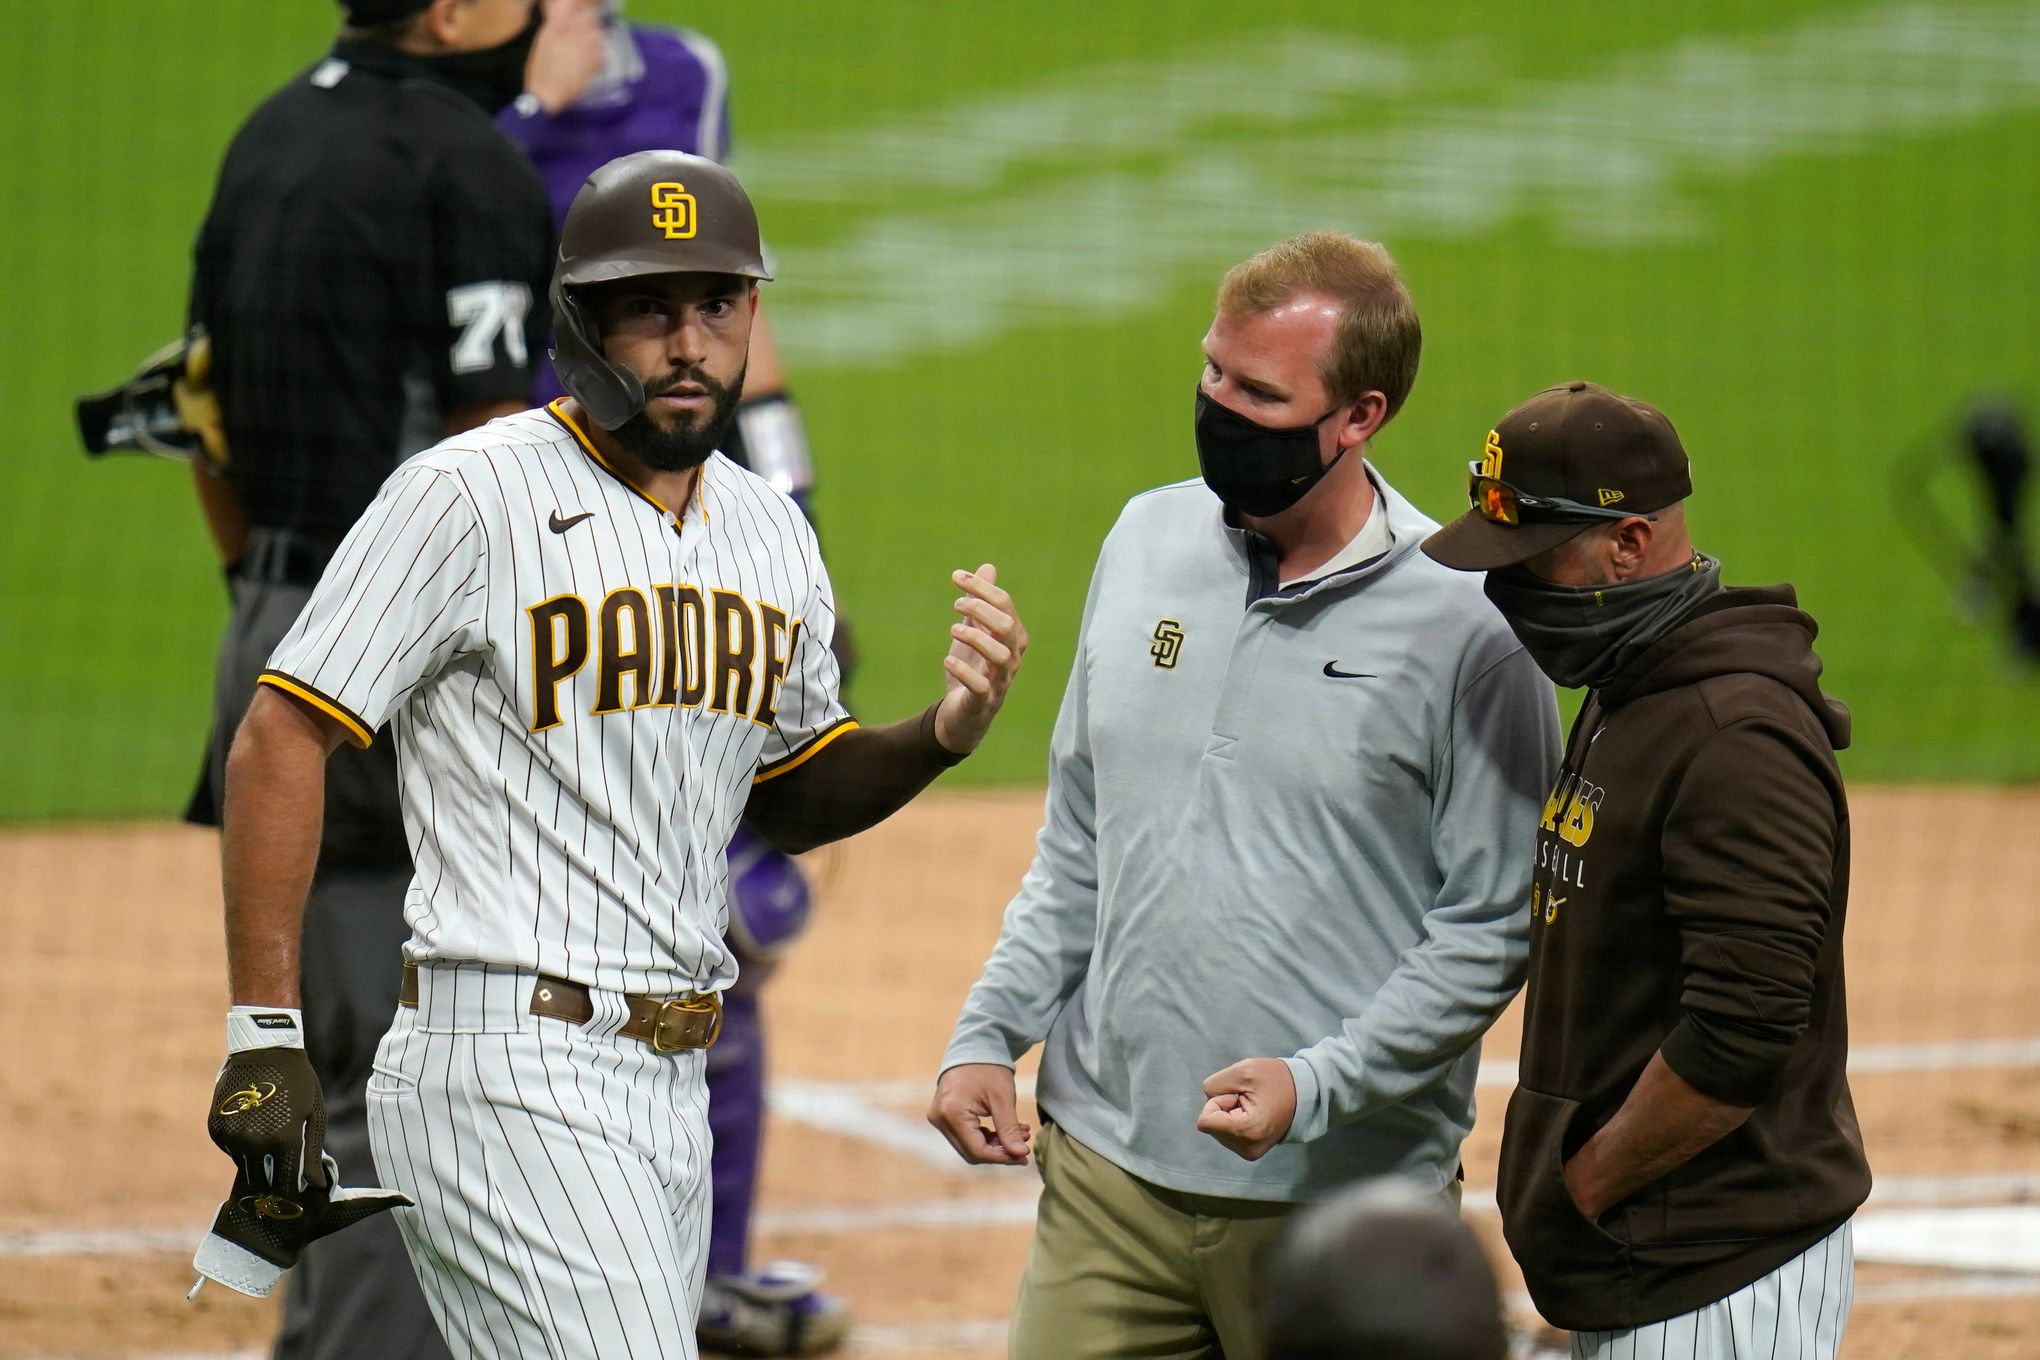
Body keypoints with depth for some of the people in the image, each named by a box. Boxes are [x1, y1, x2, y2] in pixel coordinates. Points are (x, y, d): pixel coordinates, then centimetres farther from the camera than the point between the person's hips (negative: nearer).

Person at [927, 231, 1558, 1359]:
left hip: (1348, 1199, -4)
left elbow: (1494, 925, -8)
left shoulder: (1466, 623, -9)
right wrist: (985, 1034, 8)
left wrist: (1317, 1083, -18)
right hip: (1104, 1169, 5)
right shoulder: (1147, 542, 9)